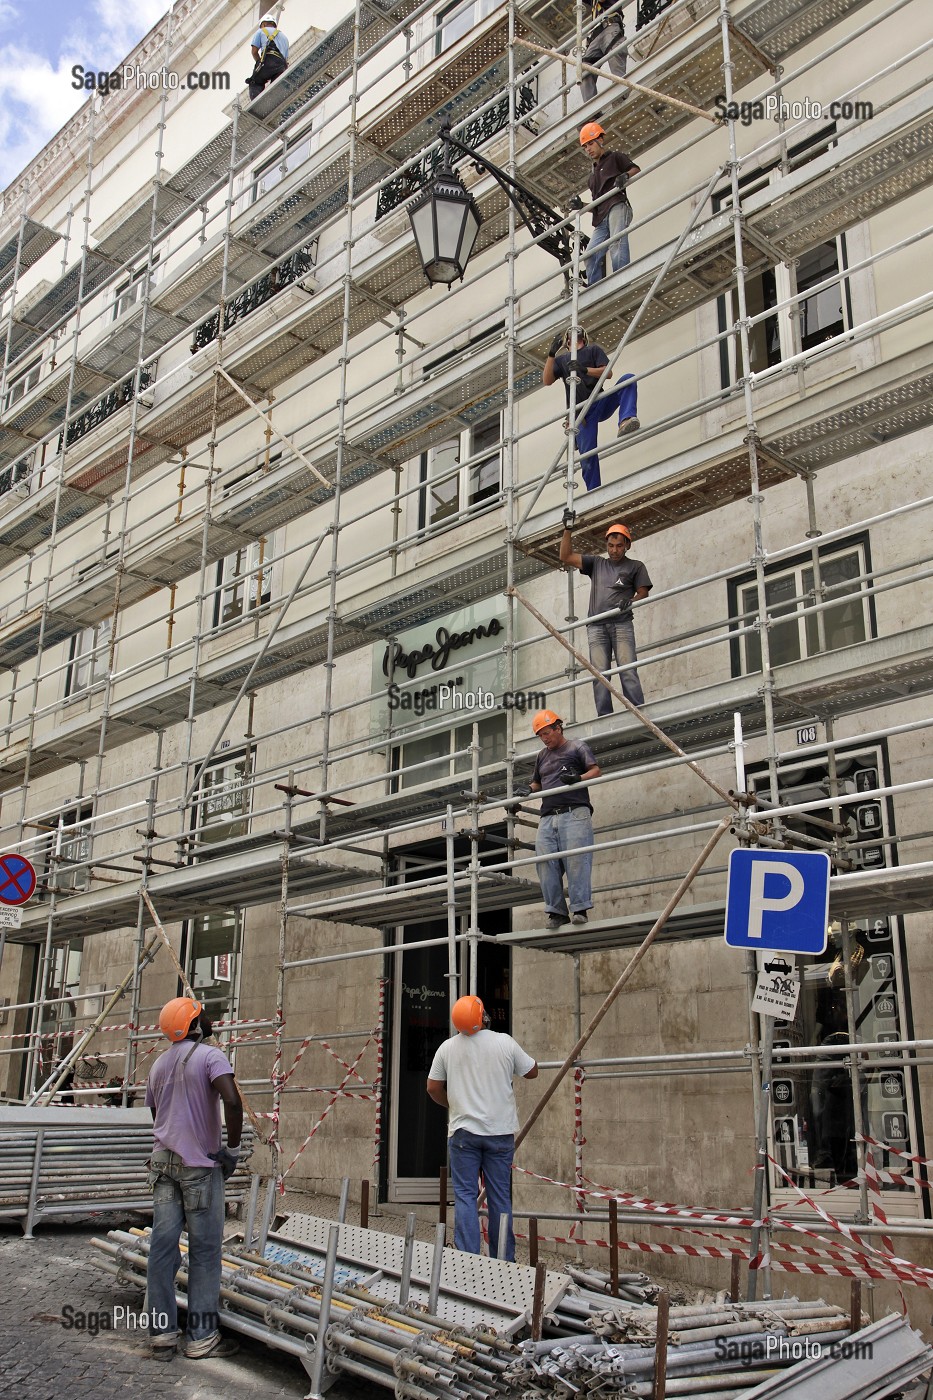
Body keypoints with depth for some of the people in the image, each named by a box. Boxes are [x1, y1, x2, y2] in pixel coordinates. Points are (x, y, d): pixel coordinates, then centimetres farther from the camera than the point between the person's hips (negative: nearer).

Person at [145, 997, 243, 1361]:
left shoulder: (159, 1064, 14)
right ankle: (201, 1337, 4)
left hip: (163, 1162, 6)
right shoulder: (210, 1056, -8)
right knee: (204, 1250, 1)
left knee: (162, 1245, 6)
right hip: (200, 1165, -6)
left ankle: (161, 1333, 8)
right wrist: (233, 1148, -12)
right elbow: (232, 1100, -23)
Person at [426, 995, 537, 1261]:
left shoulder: (448, 1047, -1)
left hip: (463, 1130, 0)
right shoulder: (505, 1042, -5)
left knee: (465, 1195, 3)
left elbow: (433, 1088, 5)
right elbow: (532, 1072, 7)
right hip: (500, 1131, 0)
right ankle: (503, 1262, 14)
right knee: (500, 1198, 8)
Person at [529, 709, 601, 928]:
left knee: (576, 860, -14)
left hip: (574, 812, -5)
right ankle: (556, 912, -6)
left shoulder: (577, 747, 12)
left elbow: (595, 771, 1)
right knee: (545, 863, -7)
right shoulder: (542, 756, 29)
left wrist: (578, 778, -18)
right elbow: (537, 784, 33)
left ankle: (580, 909, -14)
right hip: (548, 817, 5)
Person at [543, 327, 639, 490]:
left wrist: (585, 369, -14)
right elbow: (546, 380, 8)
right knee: (587, 456, -13)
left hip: (600, 402, 0)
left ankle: (626, 421, -45)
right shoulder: (561, 360, 24)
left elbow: (607, 373, 2)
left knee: (628, 379, -25)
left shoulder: (594, 350, 19)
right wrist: (552, 354, -2)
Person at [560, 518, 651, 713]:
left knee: (628, 671, -15)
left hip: (621, 624, -2)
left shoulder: (635, 566, 17)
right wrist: (568, 529, 13)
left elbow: (643, 593, 9)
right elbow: (566, 557, 20)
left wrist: (631, 602, -13)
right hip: (596, 626, 2)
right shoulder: (596, 563, 24)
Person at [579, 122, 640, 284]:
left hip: (617, 207, -7)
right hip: (601, 218, 7)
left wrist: (625, 175, -18)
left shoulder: (615, 157, 19)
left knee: (617, 242, -29)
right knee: (591, 255, -8)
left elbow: (636, 169, 4)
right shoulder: (592, 173, 37)